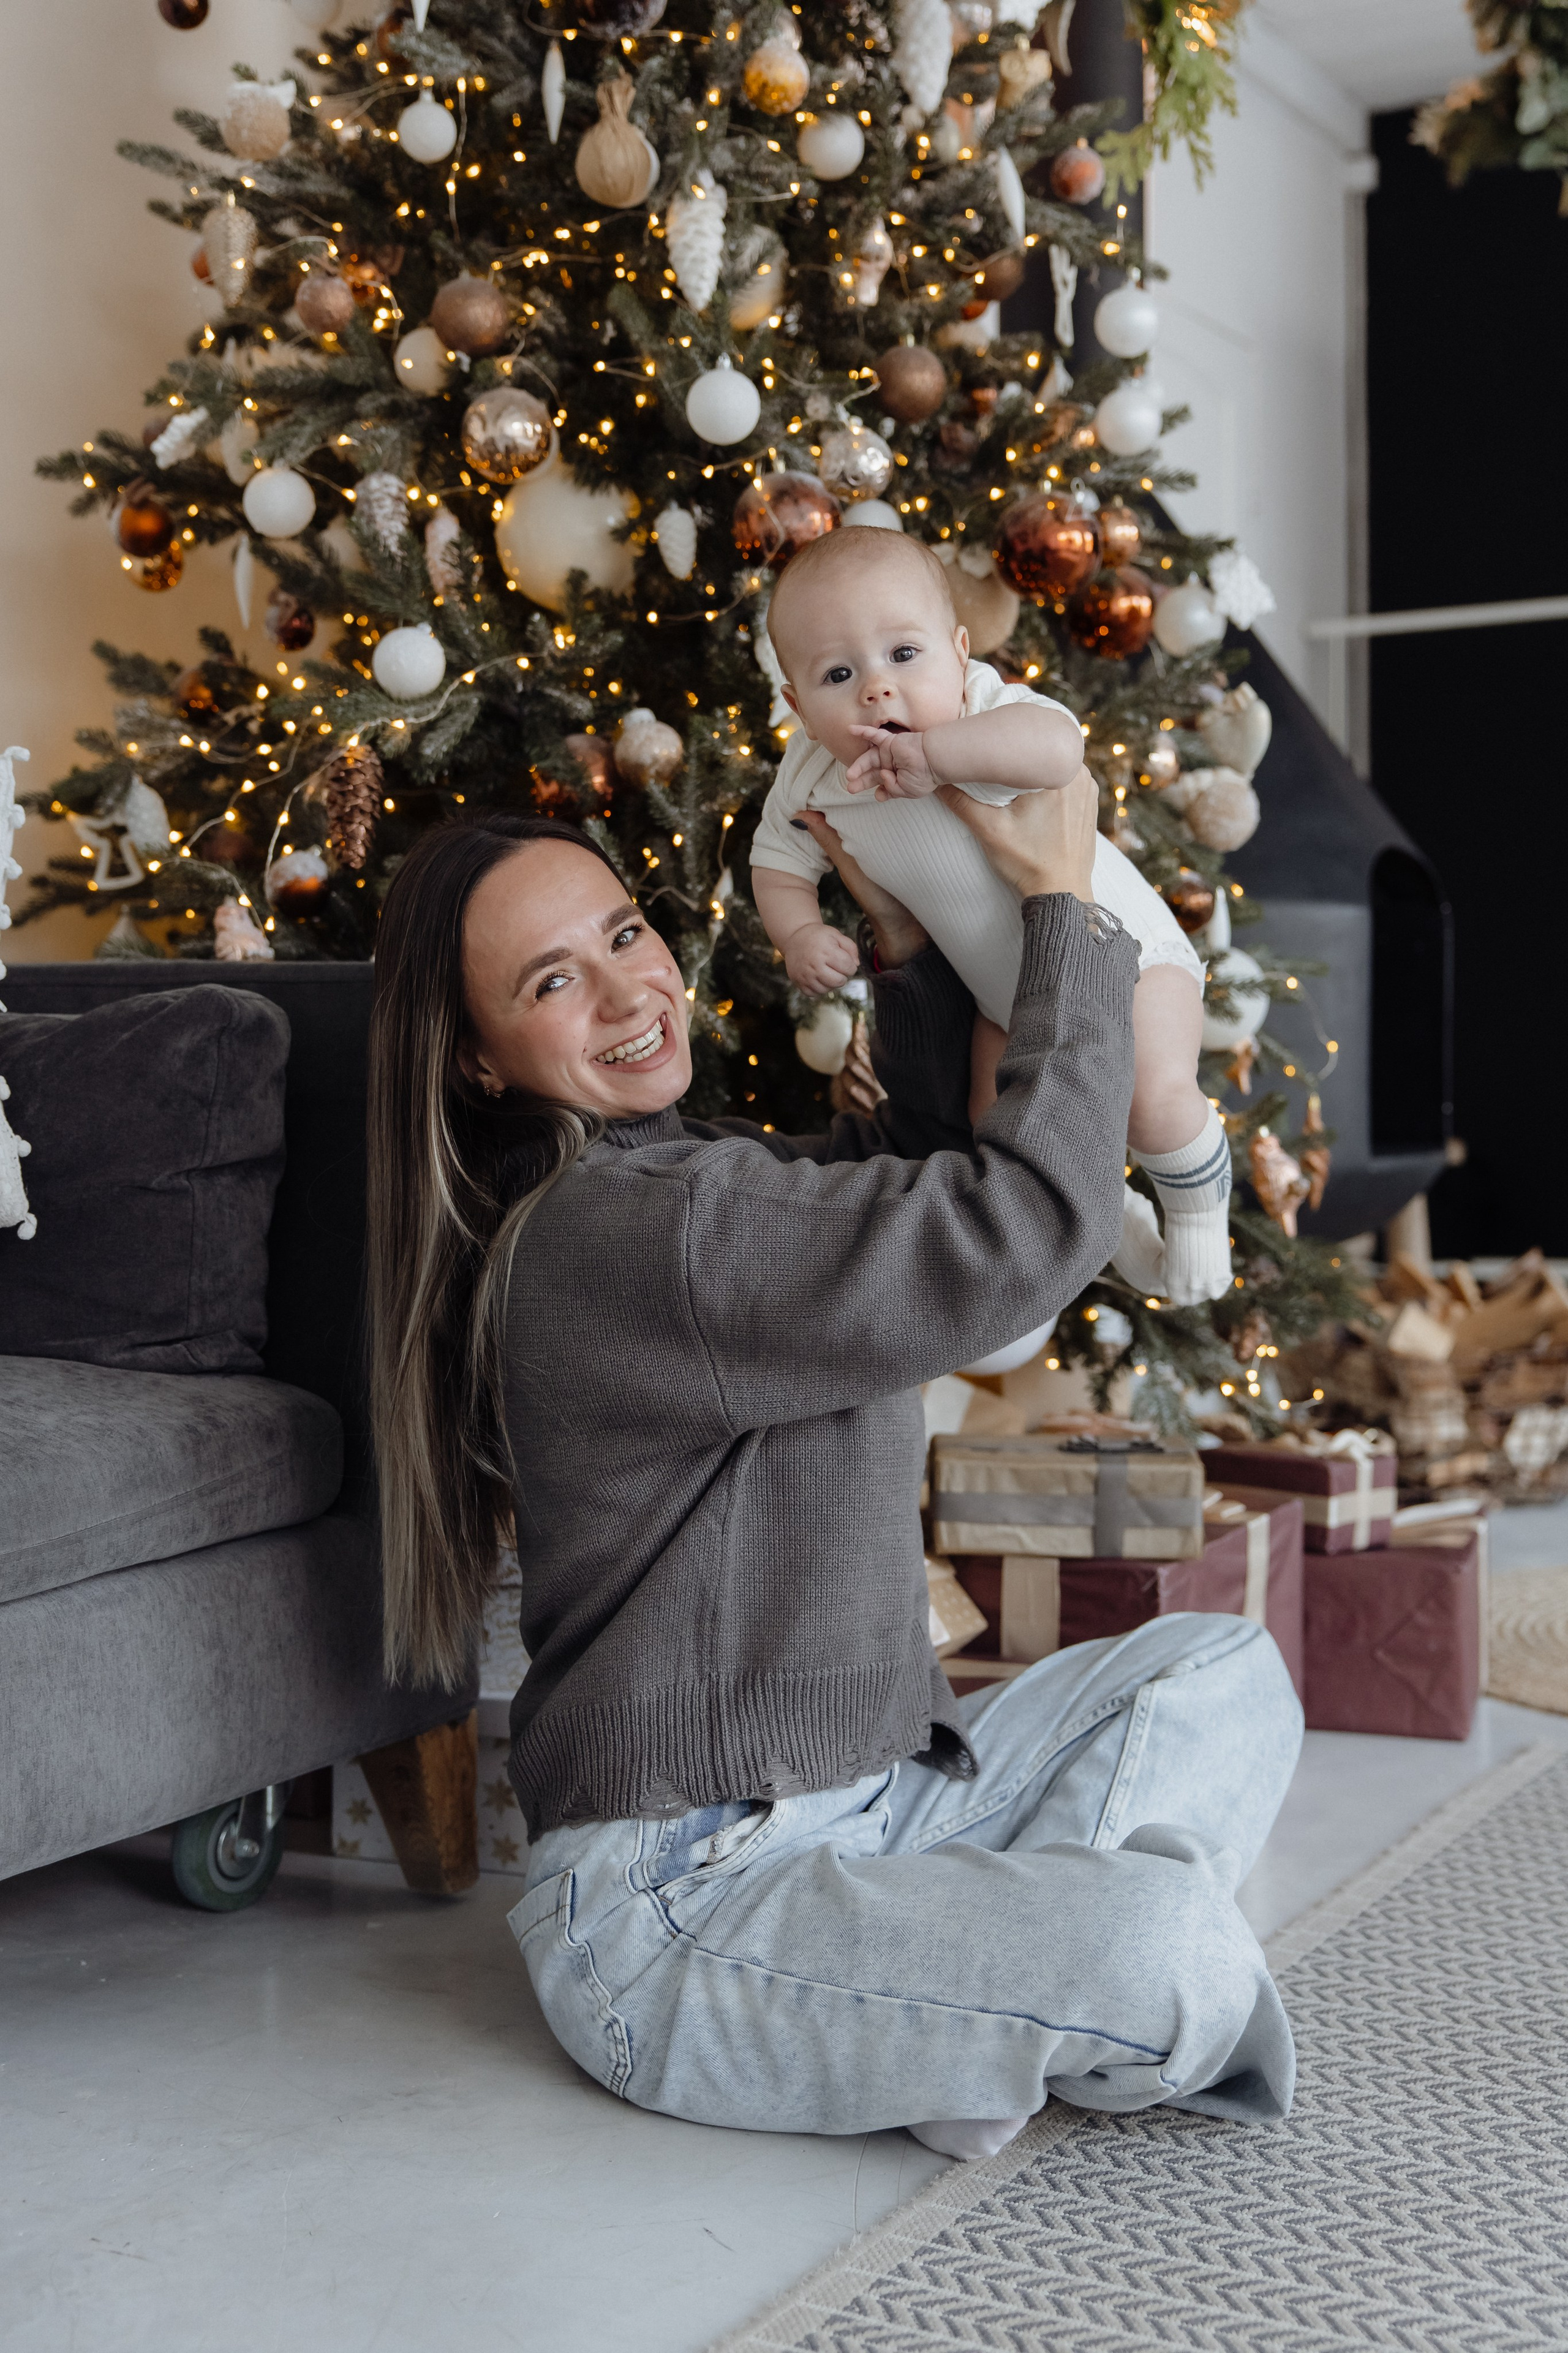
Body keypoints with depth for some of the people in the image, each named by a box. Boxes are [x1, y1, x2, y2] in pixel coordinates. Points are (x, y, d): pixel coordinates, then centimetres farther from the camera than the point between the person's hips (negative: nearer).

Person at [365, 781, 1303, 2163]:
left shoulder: (691, 1180, 11)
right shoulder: (625, 1228, -21)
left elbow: (938, 1177, 20)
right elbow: (1032, 1221, -21)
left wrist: (907, 939, 6)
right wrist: (1065, 905, -9)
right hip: (674, 1912, -11)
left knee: (1227, 1673, 13)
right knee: (1172, 1960, -30)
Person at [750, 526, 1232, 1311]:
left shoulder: (986, 716, -28)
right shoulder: (808, 777, -14)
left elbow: (1059, 746, -52)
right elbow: (779, 862, 5)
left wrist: (935, 753, -54)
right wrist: (800, 935, -14)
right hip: (1005, 994, 6)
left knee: (1155, 1099, -24)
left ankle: (1198, 1219, 8)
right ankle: (1112, 1213, 38)